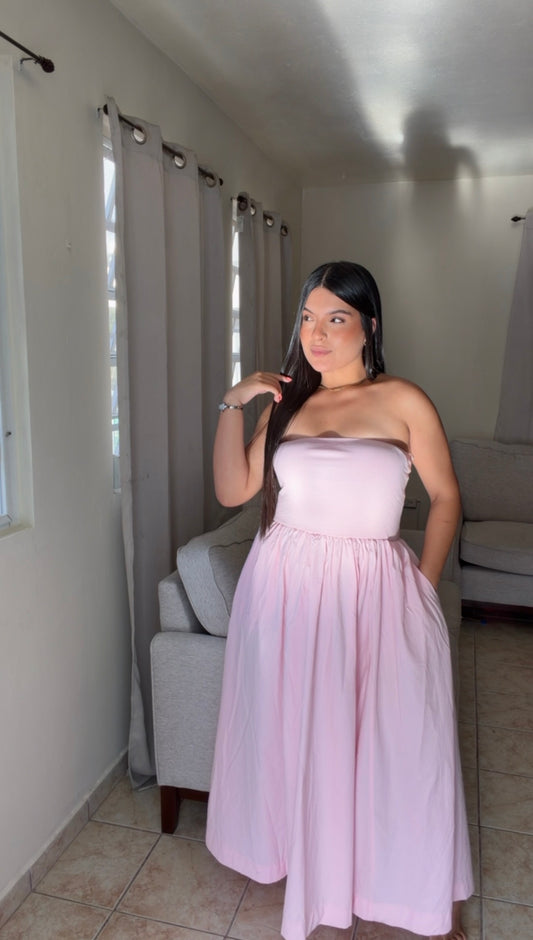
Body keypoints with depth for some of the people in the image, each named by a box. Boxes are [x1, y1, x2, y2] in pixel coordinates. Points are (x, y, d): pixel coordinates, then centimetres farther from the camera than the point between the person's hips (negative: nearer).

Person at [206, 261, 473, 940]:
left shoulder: (403, 402, -3)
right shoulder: (286, 403, 7)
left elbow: (446, 498, 2)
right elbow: (232, 490, 3)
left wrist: (422, 583, -6)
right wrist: (232, 406, -4)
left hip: (374, 592, -2)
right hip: (285, 586, 3)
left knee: (395, 741, 8)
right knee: (296, 734, 15)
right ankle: (307, 863, 43)